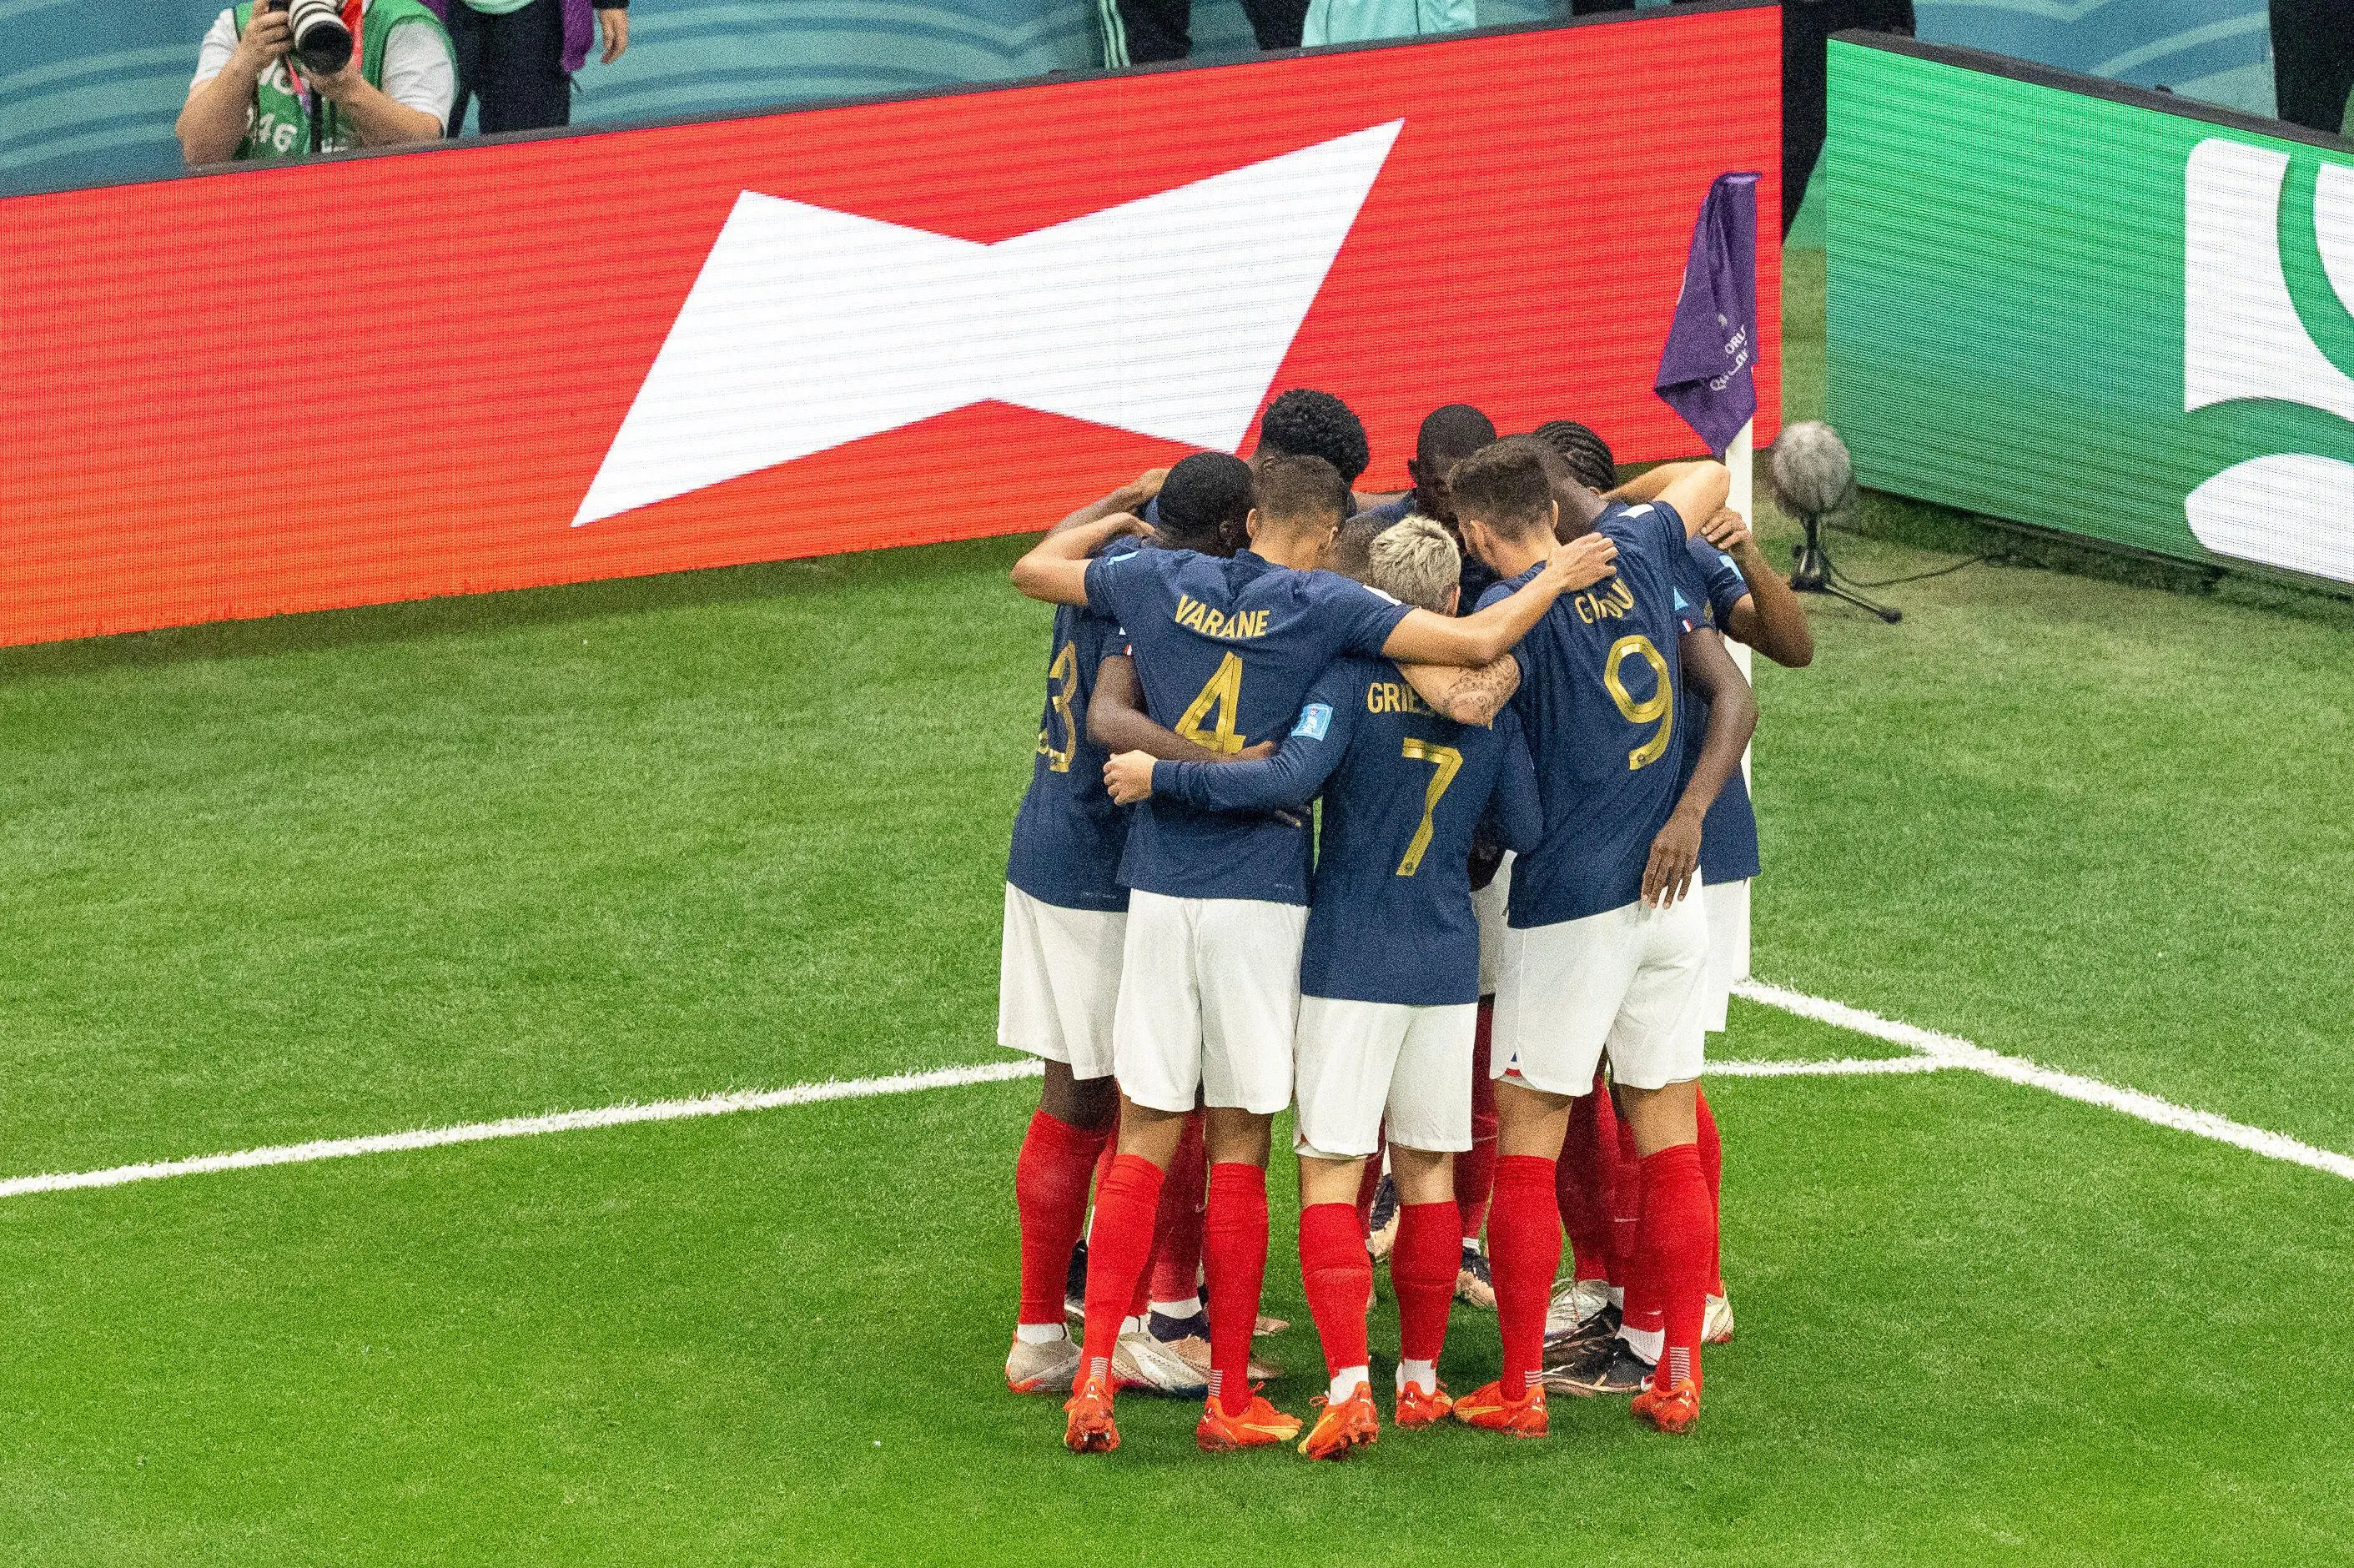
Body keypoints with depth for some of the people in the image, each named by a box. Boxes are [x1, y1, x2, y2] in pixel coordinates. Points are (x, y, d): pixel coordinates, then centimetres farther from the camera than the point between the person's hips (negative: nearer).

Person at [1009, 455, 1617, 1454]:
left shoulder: (1162, 580, 6)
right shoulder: (1323, 606, -5)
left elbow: (1035, 567, 22)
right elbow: (1479, 643, -12)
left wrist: (1120, 517, 38)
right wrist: (1554, 580, 5)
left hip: (1158, 889, 3)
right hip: (1258, 897, -3)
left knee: (1144, 1138, 7)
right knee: (1238, 1148, 5)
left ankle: (1095, 1372, -3)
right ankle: (1230, 1399, 9)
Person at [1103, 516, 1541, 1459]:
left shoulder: (1352, 674, -11)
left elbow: (1292, 776, -25)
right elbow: (1524, 828, 8)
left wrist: (1161, 777, -19)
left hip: (1350, 963, -4)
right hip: (1448, 960, 4)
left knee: (1331, 1172, -3)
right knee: (1428, 1169, 14)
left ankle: (1350, 1387, -16)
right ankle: (1420, 1379, 19)